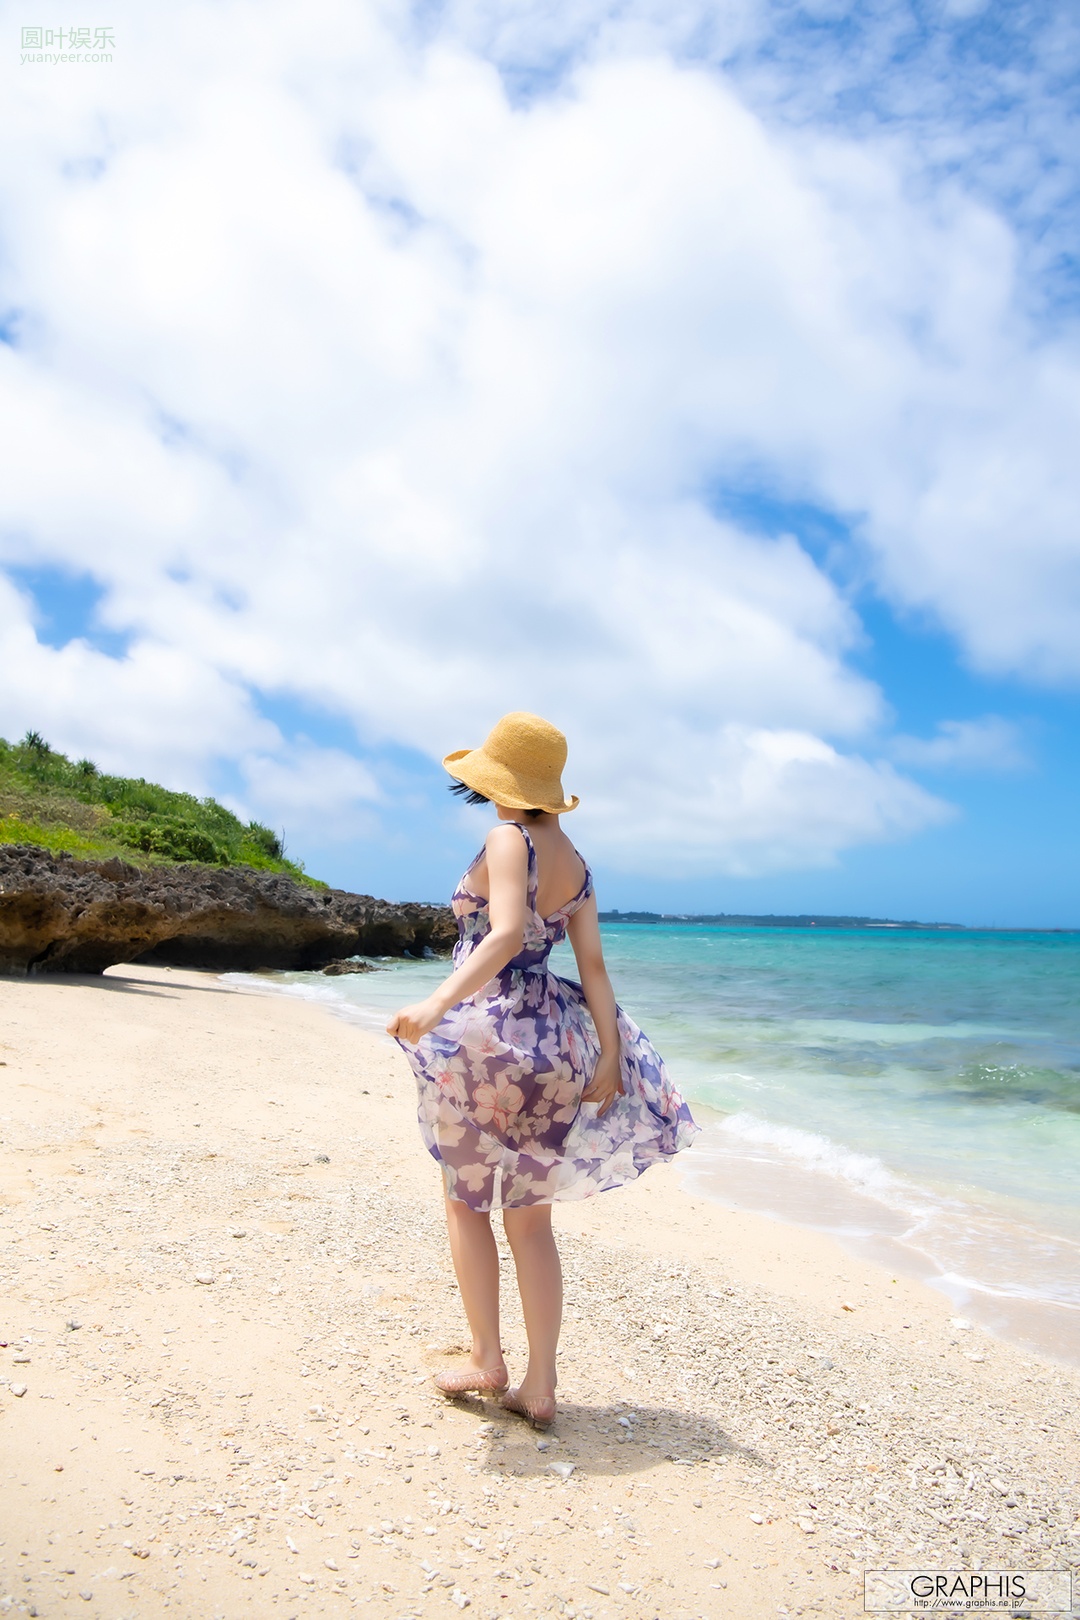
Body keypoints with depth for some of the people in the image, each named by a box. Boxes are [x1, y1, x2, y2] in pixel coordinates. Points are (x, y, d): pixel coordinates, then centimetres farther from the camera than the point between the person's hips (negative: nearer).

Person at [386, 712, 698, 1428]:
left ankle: (487, 1361, 19)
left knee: (467, 1201, 14)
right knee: (531, 1218, 13)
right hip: (552, 1037, 7)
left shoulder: (507, 839, -10)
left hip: (489, 1030, -6)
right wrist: (609, 1057, 4)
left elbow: (506, 934, -26)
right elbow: (594, 965, 5)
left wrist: (438, 1003, -36)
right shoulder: (575, 860, 9)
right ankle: (540, 1386, 16)